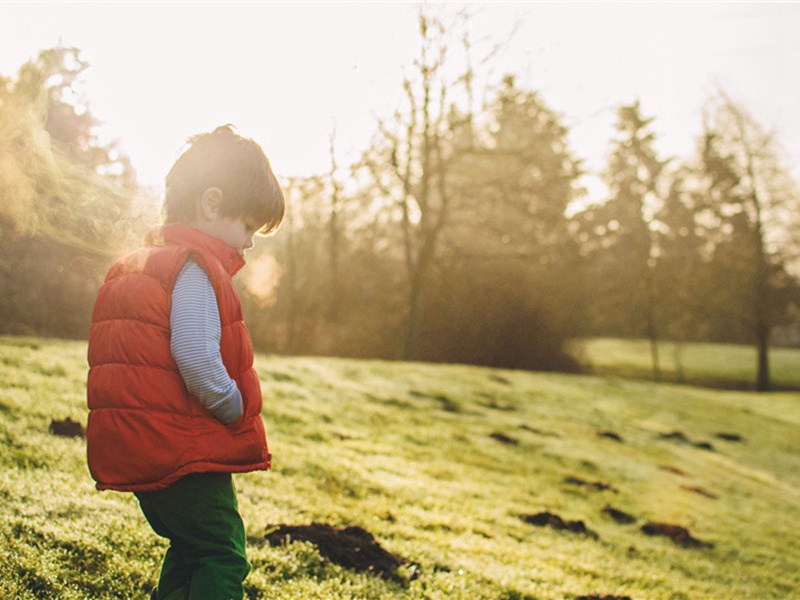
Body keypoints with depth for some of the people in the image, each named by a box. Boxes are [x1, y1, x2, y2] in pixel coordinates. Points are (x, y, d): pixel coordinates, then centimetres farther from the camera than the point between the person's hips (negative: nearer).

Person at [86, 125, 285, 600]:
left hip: (134, 449, 9)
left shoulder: (133, 268, 17)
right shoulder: (195, 268, -14)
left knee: (189, 551, 22)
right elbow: (198, 361, -26)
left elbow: (119, 364, 19)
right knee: (222, 560, -4)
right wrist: (238, 413, -11)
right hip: (185, 450, -9)